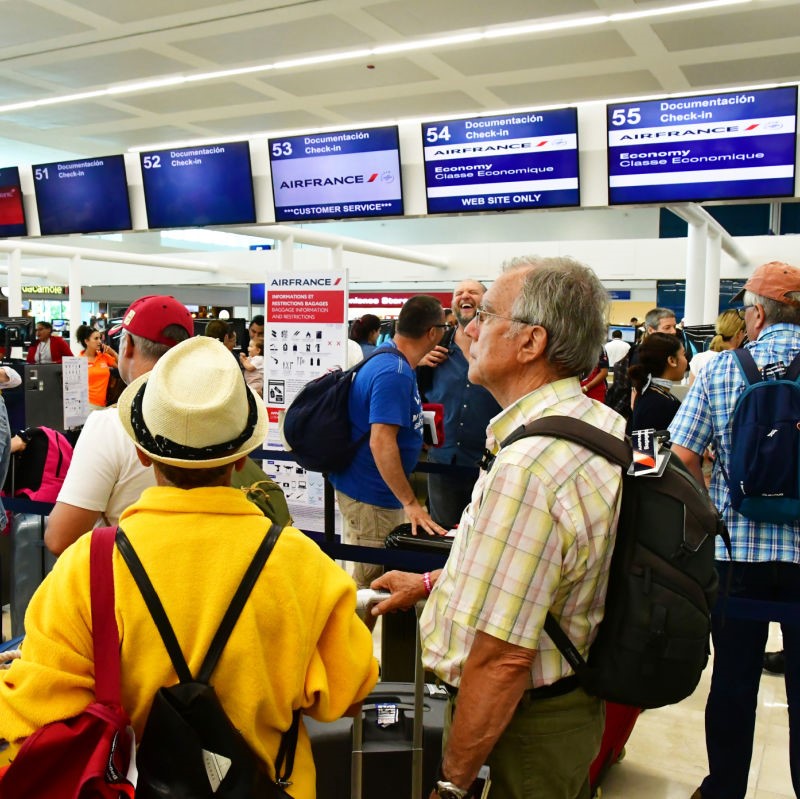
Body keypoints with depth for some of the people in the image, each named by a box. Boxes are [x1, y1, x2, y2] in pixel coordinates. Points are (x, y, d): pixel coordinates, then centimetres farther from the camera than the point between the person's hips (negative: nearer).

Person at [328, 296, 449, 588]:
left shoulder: (387, 359, 7)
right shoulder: (394, 373, -25)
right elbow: (381, 442, -30)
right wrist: (410, 503, -28)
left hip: (365, 487, 10)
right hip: (371, 497, -10)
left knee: (370, 577, 20)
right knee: (371, 583, 3)